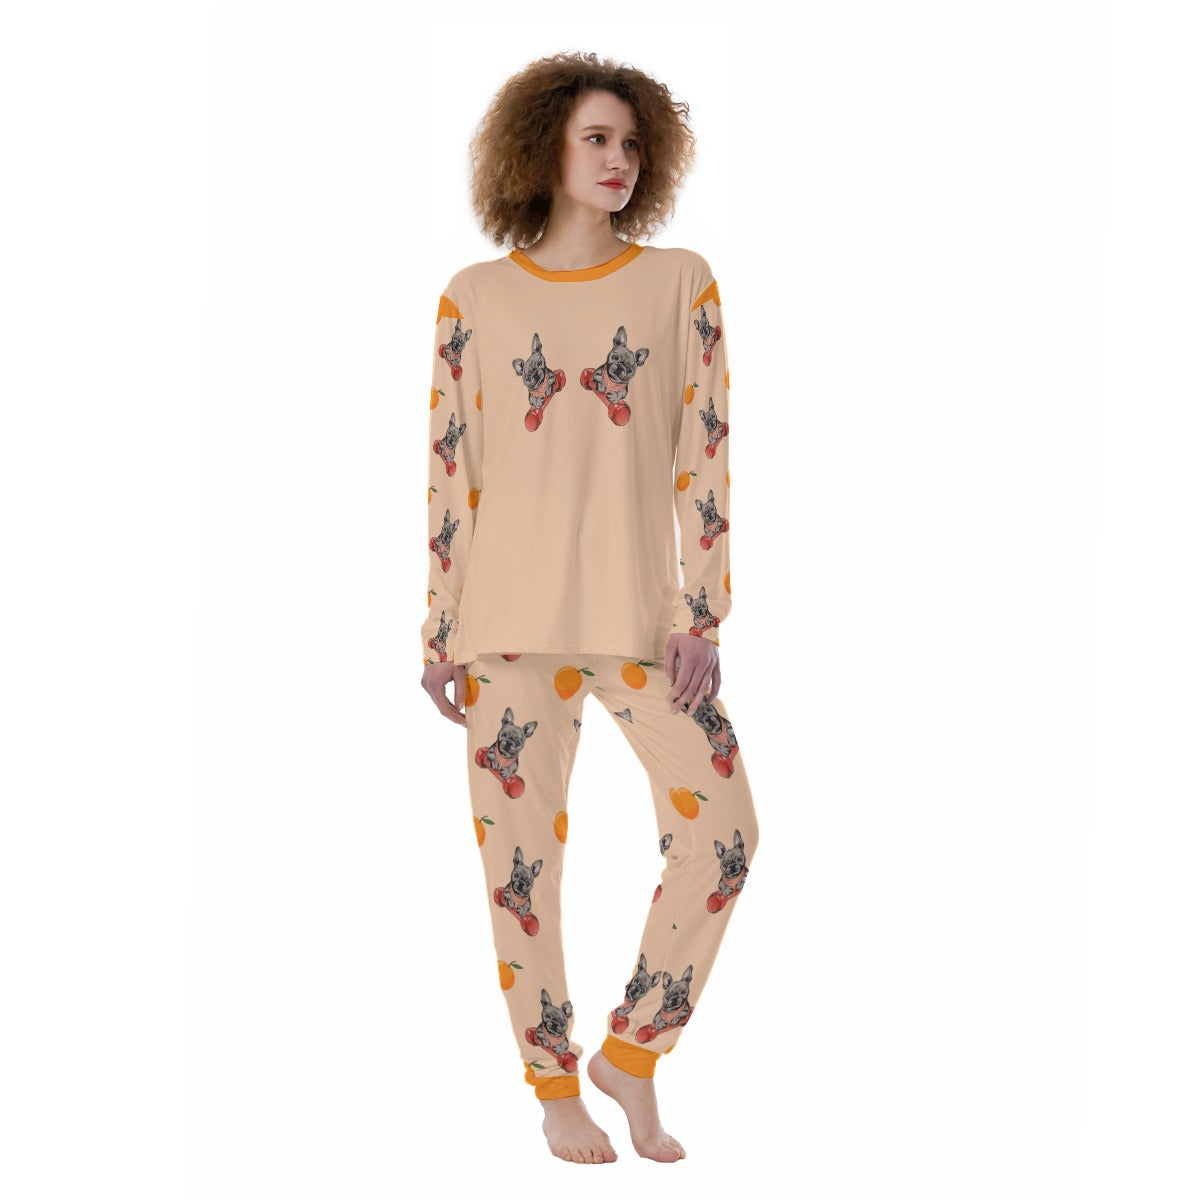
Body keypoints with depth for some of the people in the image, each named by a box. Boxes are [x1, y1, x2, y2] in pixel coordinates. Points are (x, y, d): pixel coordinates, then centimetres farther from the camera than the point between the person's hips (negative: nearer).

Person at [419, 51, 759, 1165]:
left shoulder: (679, 281, 3)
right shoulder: (473, 298, 4)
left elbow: (705, 456, 0)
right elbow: (449, 469, 6)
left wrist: (702, 615, -7)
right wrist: (439, 630, 3)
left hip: (640, 613, 0)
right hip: (511, 614, 0)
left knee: (721, 831, -8)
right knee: (520, 851, 3)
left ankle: (631, 1052, 12)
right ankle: (555, 1086, 20)